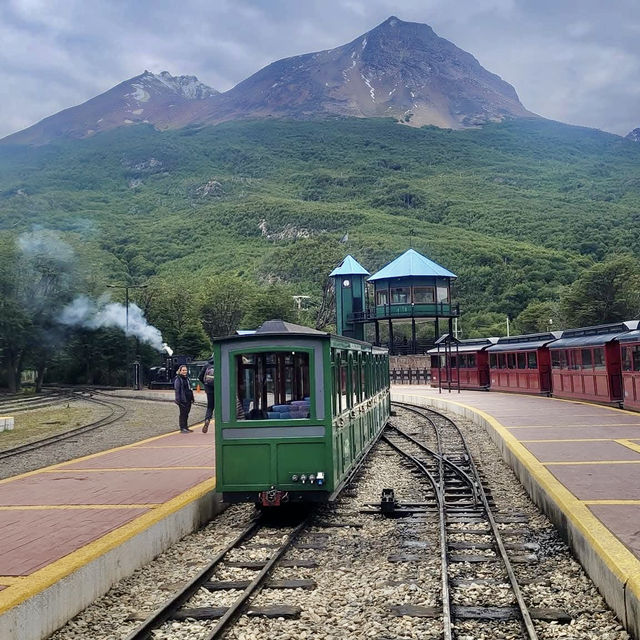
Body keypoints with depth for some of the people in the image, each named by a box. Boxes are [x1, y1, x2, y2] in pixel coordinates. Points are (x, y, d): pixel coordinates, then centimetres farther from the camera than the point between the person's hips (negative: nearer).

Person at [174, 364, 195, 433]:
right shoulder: (178, 379, -8)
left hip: (188, 399, 8)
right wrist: (178, 399, -20)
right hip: (182, 400, -8)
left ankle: (185, 427, 18)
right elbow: (177, 390, -13)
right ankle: (182, 428, 1)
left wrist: (192, 398, 20)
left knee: (186, 414, 12)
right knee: (183, 414, -3)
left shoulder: (186, 378, 17)